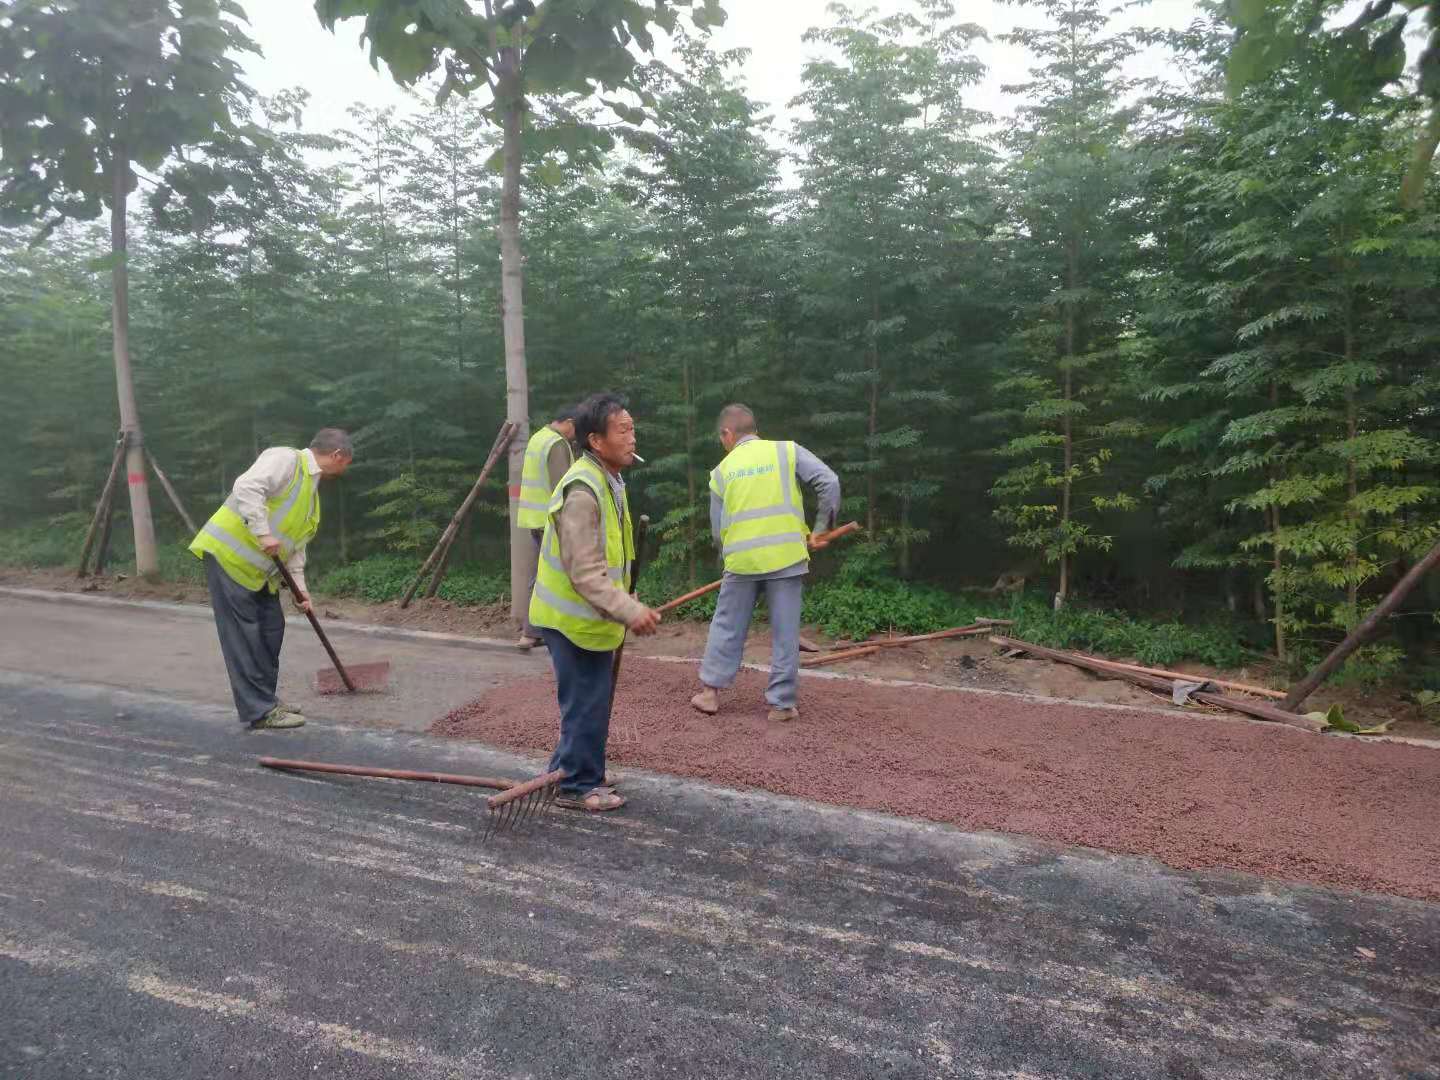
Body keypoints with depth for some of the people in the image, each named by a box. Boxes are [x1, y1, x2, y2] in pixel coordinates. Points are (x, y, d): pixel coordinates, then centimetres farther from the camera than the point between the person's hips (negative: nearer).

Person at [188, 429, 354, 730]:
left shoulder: (312, 494, 17)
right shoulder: (286, 459, -11)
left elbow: (296, 545, 18)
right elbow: (247, 488, -27)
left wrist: (299, 587, 12)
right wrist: (263, 534, -30)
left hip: (259, 569, 10)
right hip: (227, 555, -10)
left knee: (271, 629, 11)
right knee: (244, 634, -6)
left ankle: (265, 699, 23)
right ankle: (259, 710, -2)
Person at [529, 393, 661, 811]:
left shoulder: (609, 481, 8)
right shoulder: (582, 491, -25)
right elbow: (585, 573, -28)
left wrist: (626, 605, 21)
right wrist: (630, 611, -33)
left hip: (588, 616, 10)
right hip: (574, 619, -10)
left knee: (590, 700, 20)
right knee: (586, 703, 1)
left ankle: (571, 772, 36)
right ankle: (578, 786, 16)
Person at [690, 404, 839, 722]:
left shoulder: (722, 470, 10)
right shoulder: (787, 451, 5)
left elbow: (717, 529, 12)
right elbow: (830, 483, -5)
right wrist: (821, 529, 4)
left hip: (741, 560, 1)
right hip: (786, 556, -1)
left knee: (727, 627, 16)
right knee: (785, 634, 7)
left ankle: (710, 691, 22)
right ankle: (781, 704, 11)